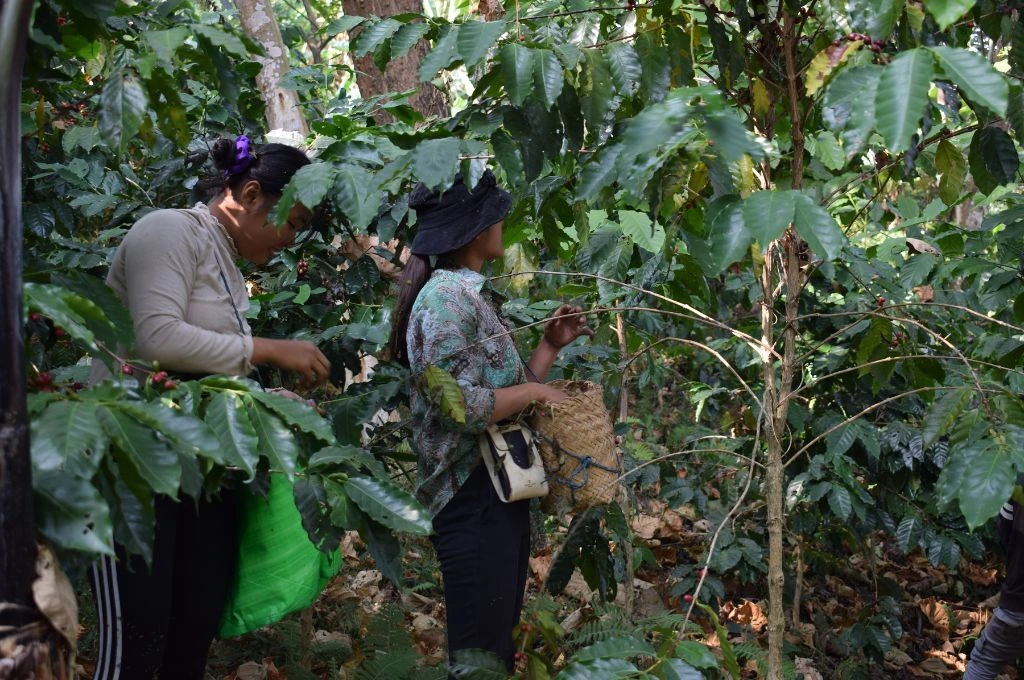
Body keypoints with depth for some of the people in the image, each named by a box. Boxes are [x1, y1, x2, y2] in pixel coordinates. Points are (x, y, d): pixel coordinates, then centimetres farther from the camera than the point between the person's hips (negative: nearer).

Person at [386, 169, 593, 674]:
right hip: (472, 498, -10)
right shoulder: (445, 295, -15)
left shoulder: (475, 294, 14)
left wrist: (550, 347, 10)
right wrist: (534, 390, -12)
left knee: (498, 640, 18)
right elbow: (460, 405, -24)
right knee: (479, 651, -2)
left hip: (501, 491, 10)